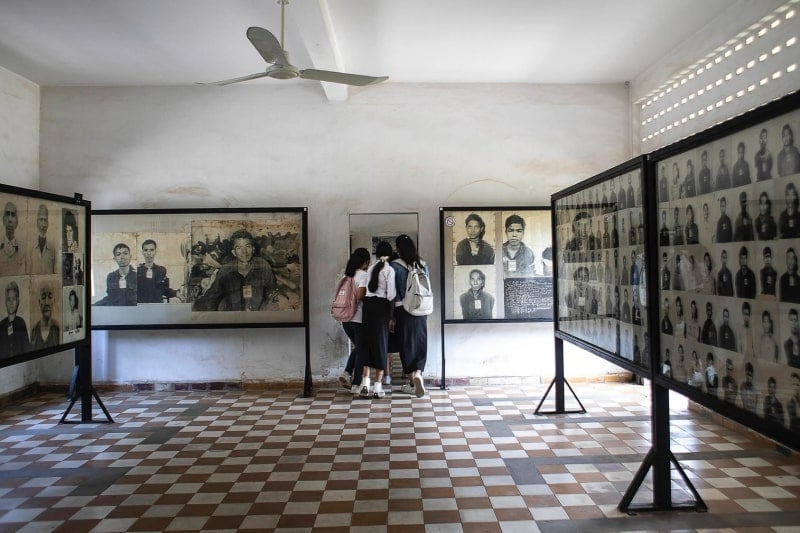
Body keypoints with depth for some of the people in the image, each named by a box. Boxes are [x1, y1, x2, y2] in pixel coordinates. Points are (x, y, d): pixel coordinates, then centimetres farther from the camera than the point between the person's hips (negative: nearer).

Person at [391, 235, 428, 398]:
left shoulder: (395, 266, -8)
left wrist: (391, 316, -5)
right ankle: (418, 374, -9)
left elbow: (392, 293, -9)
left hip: (403, 311, -3)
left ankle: (413, 382, 9)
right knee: (420, 344, 11)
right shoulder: (423, 265, 4)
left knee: (407, 345, 6)